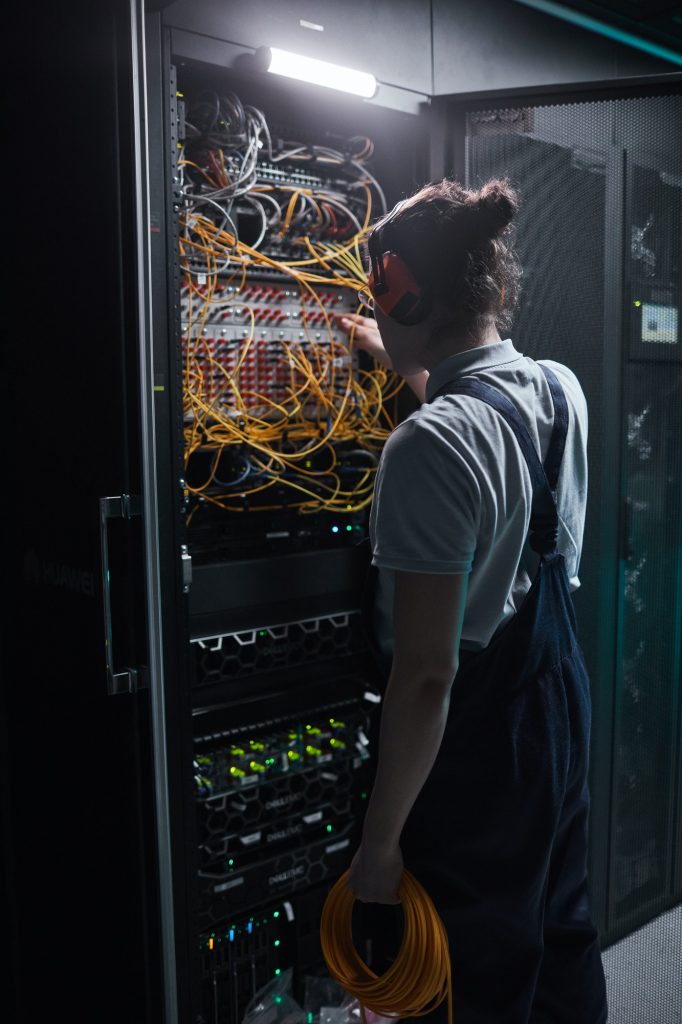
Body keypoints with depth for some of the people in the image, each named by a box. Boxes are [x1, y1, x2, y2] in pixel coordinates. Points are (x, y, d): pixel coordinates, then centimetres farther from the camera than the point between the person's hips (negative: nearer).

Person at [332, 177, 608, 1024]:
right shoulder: (562, 387, -3)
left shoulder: (427, 447, -27)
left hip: (475, 736, -8)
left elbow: (427, 674, -26)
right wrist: (409, 367, 31)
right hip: (559, 700, 8)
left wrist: (380, 842, -15)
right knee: (562, 938, 26)